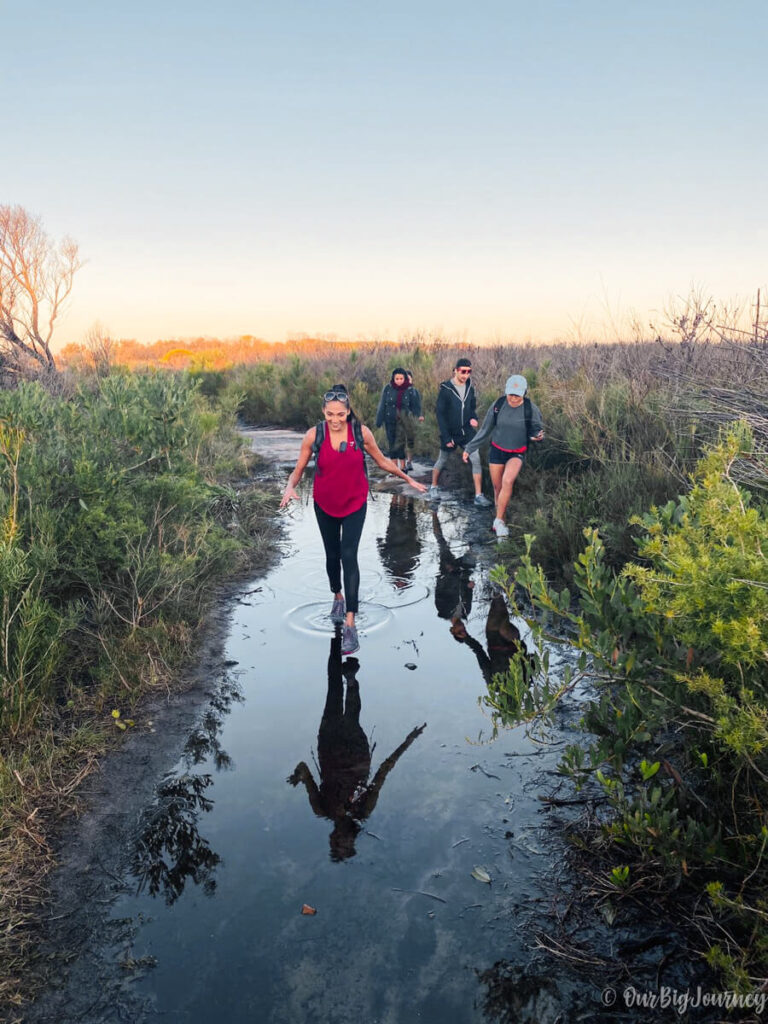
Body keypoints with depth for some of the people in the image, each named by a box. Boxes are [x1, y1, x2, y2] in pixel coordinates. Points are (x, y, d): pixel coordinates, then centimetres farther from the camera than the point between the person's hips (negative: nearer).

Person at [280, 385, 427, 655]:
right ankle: (338, 597, 45)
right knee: (332, 555, 15)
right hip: (325, 504, 1)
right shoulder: (314, 435, -14)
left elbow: (382, 461, 2)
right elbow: (299, 468, -6)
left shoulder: (361, 432, -14)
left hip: (354, 503, -1)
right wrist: (290, 486, -26)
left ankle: (350, 623, -11)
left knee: (349, 556, -13)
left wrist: (408, 479, 6)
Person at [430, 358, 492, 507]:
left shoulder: (470, 388, 2)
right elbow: (440, 414, -12)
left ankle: (478, 496, -7)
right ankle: (433, 487, 38)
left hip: (467, 432, 3)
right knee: (442, 461, 13)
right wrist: (446, 437, -15)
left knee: (476, 460, -10)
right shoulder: (445, 389, -13)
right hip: (450, 433, -3)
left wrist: (474, 418, -9)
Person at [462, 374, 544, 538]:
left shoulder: (531, 409, -13)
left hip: (517, 453, -2)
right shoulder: (498, 405, -8)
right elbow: (485, 430, 3)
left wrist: (538, 435, -24)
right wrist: (469, 449, 4)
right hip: (497, 451, 2)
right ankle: (500, 521, 26)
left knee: (507, 481, -25)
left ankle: (499, 521, -14)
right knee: (497, 487, 7)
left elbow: (536, 430, 1)